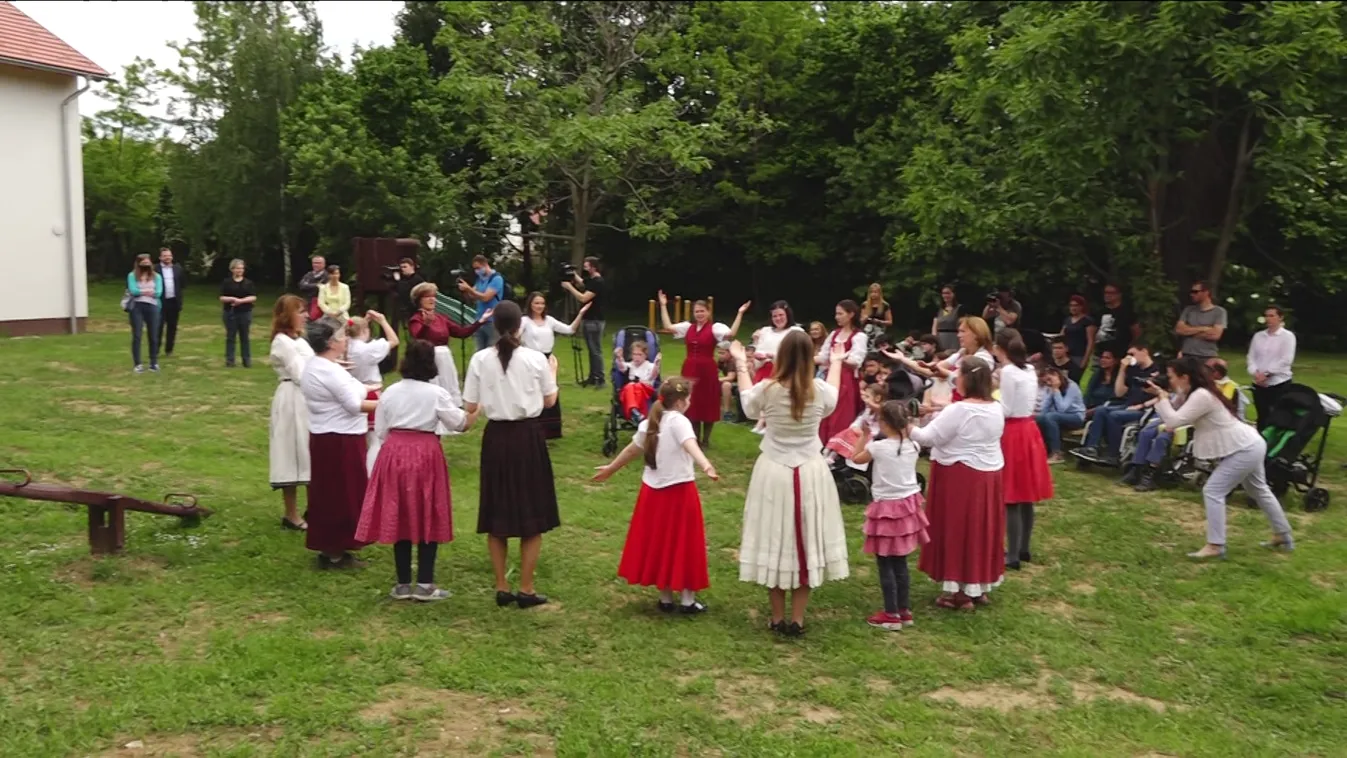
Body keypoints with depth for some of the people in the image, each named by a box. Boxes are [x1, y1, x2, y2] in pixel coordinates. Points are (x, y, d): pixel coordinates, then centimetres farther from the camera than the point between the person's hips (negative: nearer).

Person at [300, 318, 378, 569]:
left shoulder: (313, 367, 12)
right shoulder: (331, 371, -20)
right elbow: (354, 405, -22)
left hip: (323, 437, 10)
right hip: (340, 440, -10)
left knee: (328, 493, 16)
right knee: (341, 494, -1)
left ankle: (329, 548, 24)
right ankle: (335, 553, 7)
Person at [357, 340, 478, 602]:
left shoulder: (390, 392, 5)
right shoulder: (436, 394, -6)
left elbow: (380, 432, 8)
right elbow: (460, 423, 2)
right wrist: (475, 412, 19)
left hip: (393, 454, 3)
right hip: (426, 455, -3)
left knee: (399, 518, 8)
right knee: (428, 519, 4)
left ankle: (403, 584, 13)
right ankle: (424, 585, 4)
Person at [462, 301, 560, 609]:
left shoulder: (480, 360, -5)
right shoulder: (535, 359, -8)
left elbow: (470, 406, -2)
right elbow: (549, 400, 4)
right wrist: (553, 374, 22)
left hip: (495, 437, 2)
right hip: (527, 436, -2)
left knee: (497, 515, 12)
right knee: (532, 514, 8)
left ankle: (502, 588, 17)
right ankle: (526, 589, 10)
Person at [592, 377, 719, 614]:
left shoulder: (648, 424, 6)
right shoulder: (679, 421, -15)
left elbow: (631, 450, 17)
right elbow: (690, 445, -34)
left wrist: (610, 469, 33)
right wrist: (706, 466, -52)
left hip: (653, 490, 6)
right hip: (679, 491, -6)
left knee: (659, 543, 13)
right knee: (682, 545, 3)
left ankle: (666, 599, 20)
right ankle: (687, 601, 9)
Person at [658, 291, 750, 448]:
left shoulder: (715, 327, -5)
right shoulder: (688, 327, 9)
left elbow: (731, 334, -21)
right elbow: (668, 327, 2)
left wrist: (740, 313, -25)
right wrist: (663, 306, 4)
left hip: (707, 369, -4)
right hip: (689, 369, 4)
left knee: (708, 404, 4)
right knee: (692, 403, 10)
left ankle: (706, 439, 17)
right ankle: (695, 438, 22)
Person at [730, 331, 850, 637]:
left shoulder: (767, 389, -12)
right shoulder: (820, 390, -8)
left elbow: (749, 408, 12)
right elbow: (833, 401, 18)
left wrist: (741, 365, 23)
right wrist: (837, 363, 33)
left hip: (774, 472, -1)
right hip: (810, 473, 1)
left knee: (775, 542, 9)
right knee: (806, 542, 9)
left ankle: (778, 619, 15)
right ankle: (797, 620, 13)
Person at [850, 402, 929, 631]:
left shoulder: (878, 447, -16)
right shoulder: (913, 446, -3)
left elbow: (857, 459, 4)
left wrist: (864, 436, 14)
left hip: (886, 509, -6)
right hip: (908, 505, 6)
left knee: (885, 564, 3)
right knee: (900, 563, 16)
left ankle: (891, 615, 6)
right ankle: (905, 611, 22)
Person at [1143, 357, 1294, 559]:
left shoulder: (1201, 396, -24)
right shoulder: (1199, 392, 7)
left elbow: (1173, 421, -28)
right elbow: (1176, 416, 7)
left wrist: (1162, 397, -17)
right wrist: (1161, 395, -3)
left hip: (1245, 450, -11)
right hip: (1251, 445, 11)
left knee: (1213, 491, -11)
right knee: (1259, 491, 25)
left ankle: (1215, 546, -10)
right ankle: (1283, 537, 40)